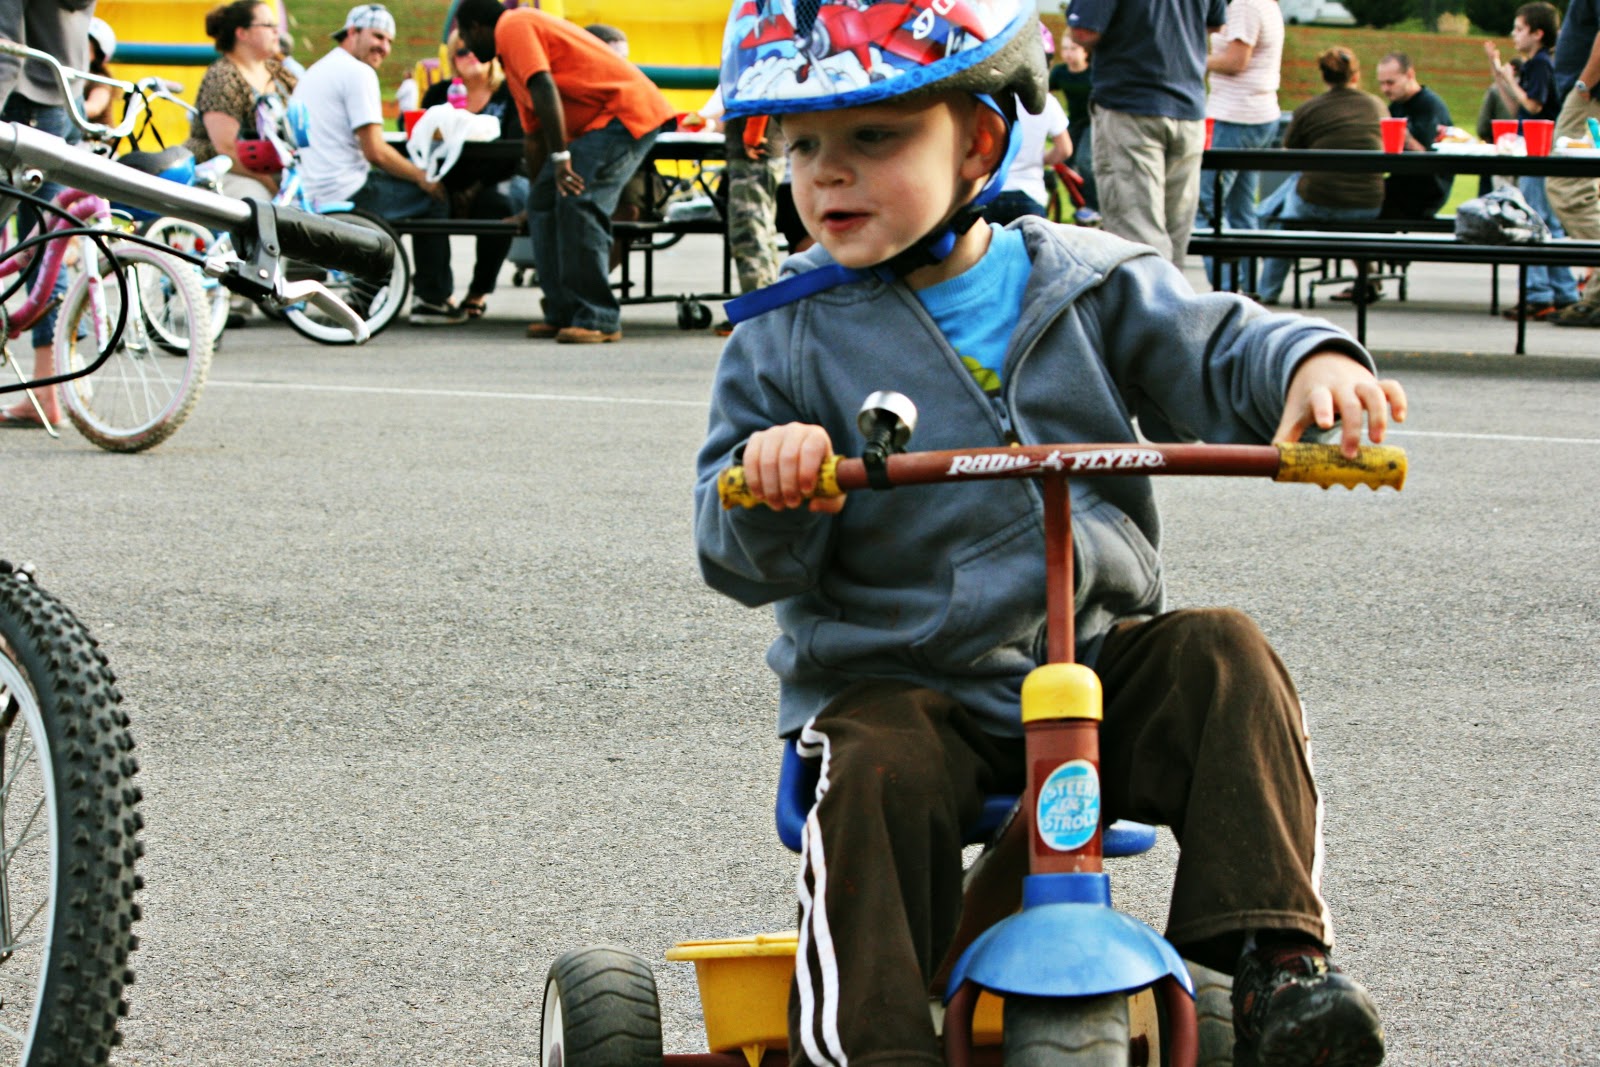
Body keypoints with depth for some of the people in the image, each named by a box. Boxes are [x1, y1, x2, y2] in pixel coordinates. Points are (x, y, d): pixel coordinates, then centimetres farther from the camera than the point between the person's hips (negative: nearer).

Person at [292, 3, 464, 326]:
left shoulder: (314, 72, 19)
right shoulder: (358, 72, -11)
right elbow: (375, 152, -16)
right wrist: (423, 178, -2)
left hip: (308, 195, 10)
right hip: (346, 196, -10)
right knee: (434, 197, 4)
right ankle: (432, 299, 8)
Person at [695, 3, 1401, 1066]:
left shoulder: (1084, 282, 5)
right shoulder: (790, 340, 1)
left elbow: (1214, 349, 0)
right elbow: (744, 562, -3)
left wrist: (1309, 362, -23)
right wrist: (768, 488, -28)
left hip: (1095, 655, 2)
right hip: (897, 684, -2)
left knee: (1223, 658, -20)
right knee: (878, 779, -31)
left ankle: (1275, 950, -19)